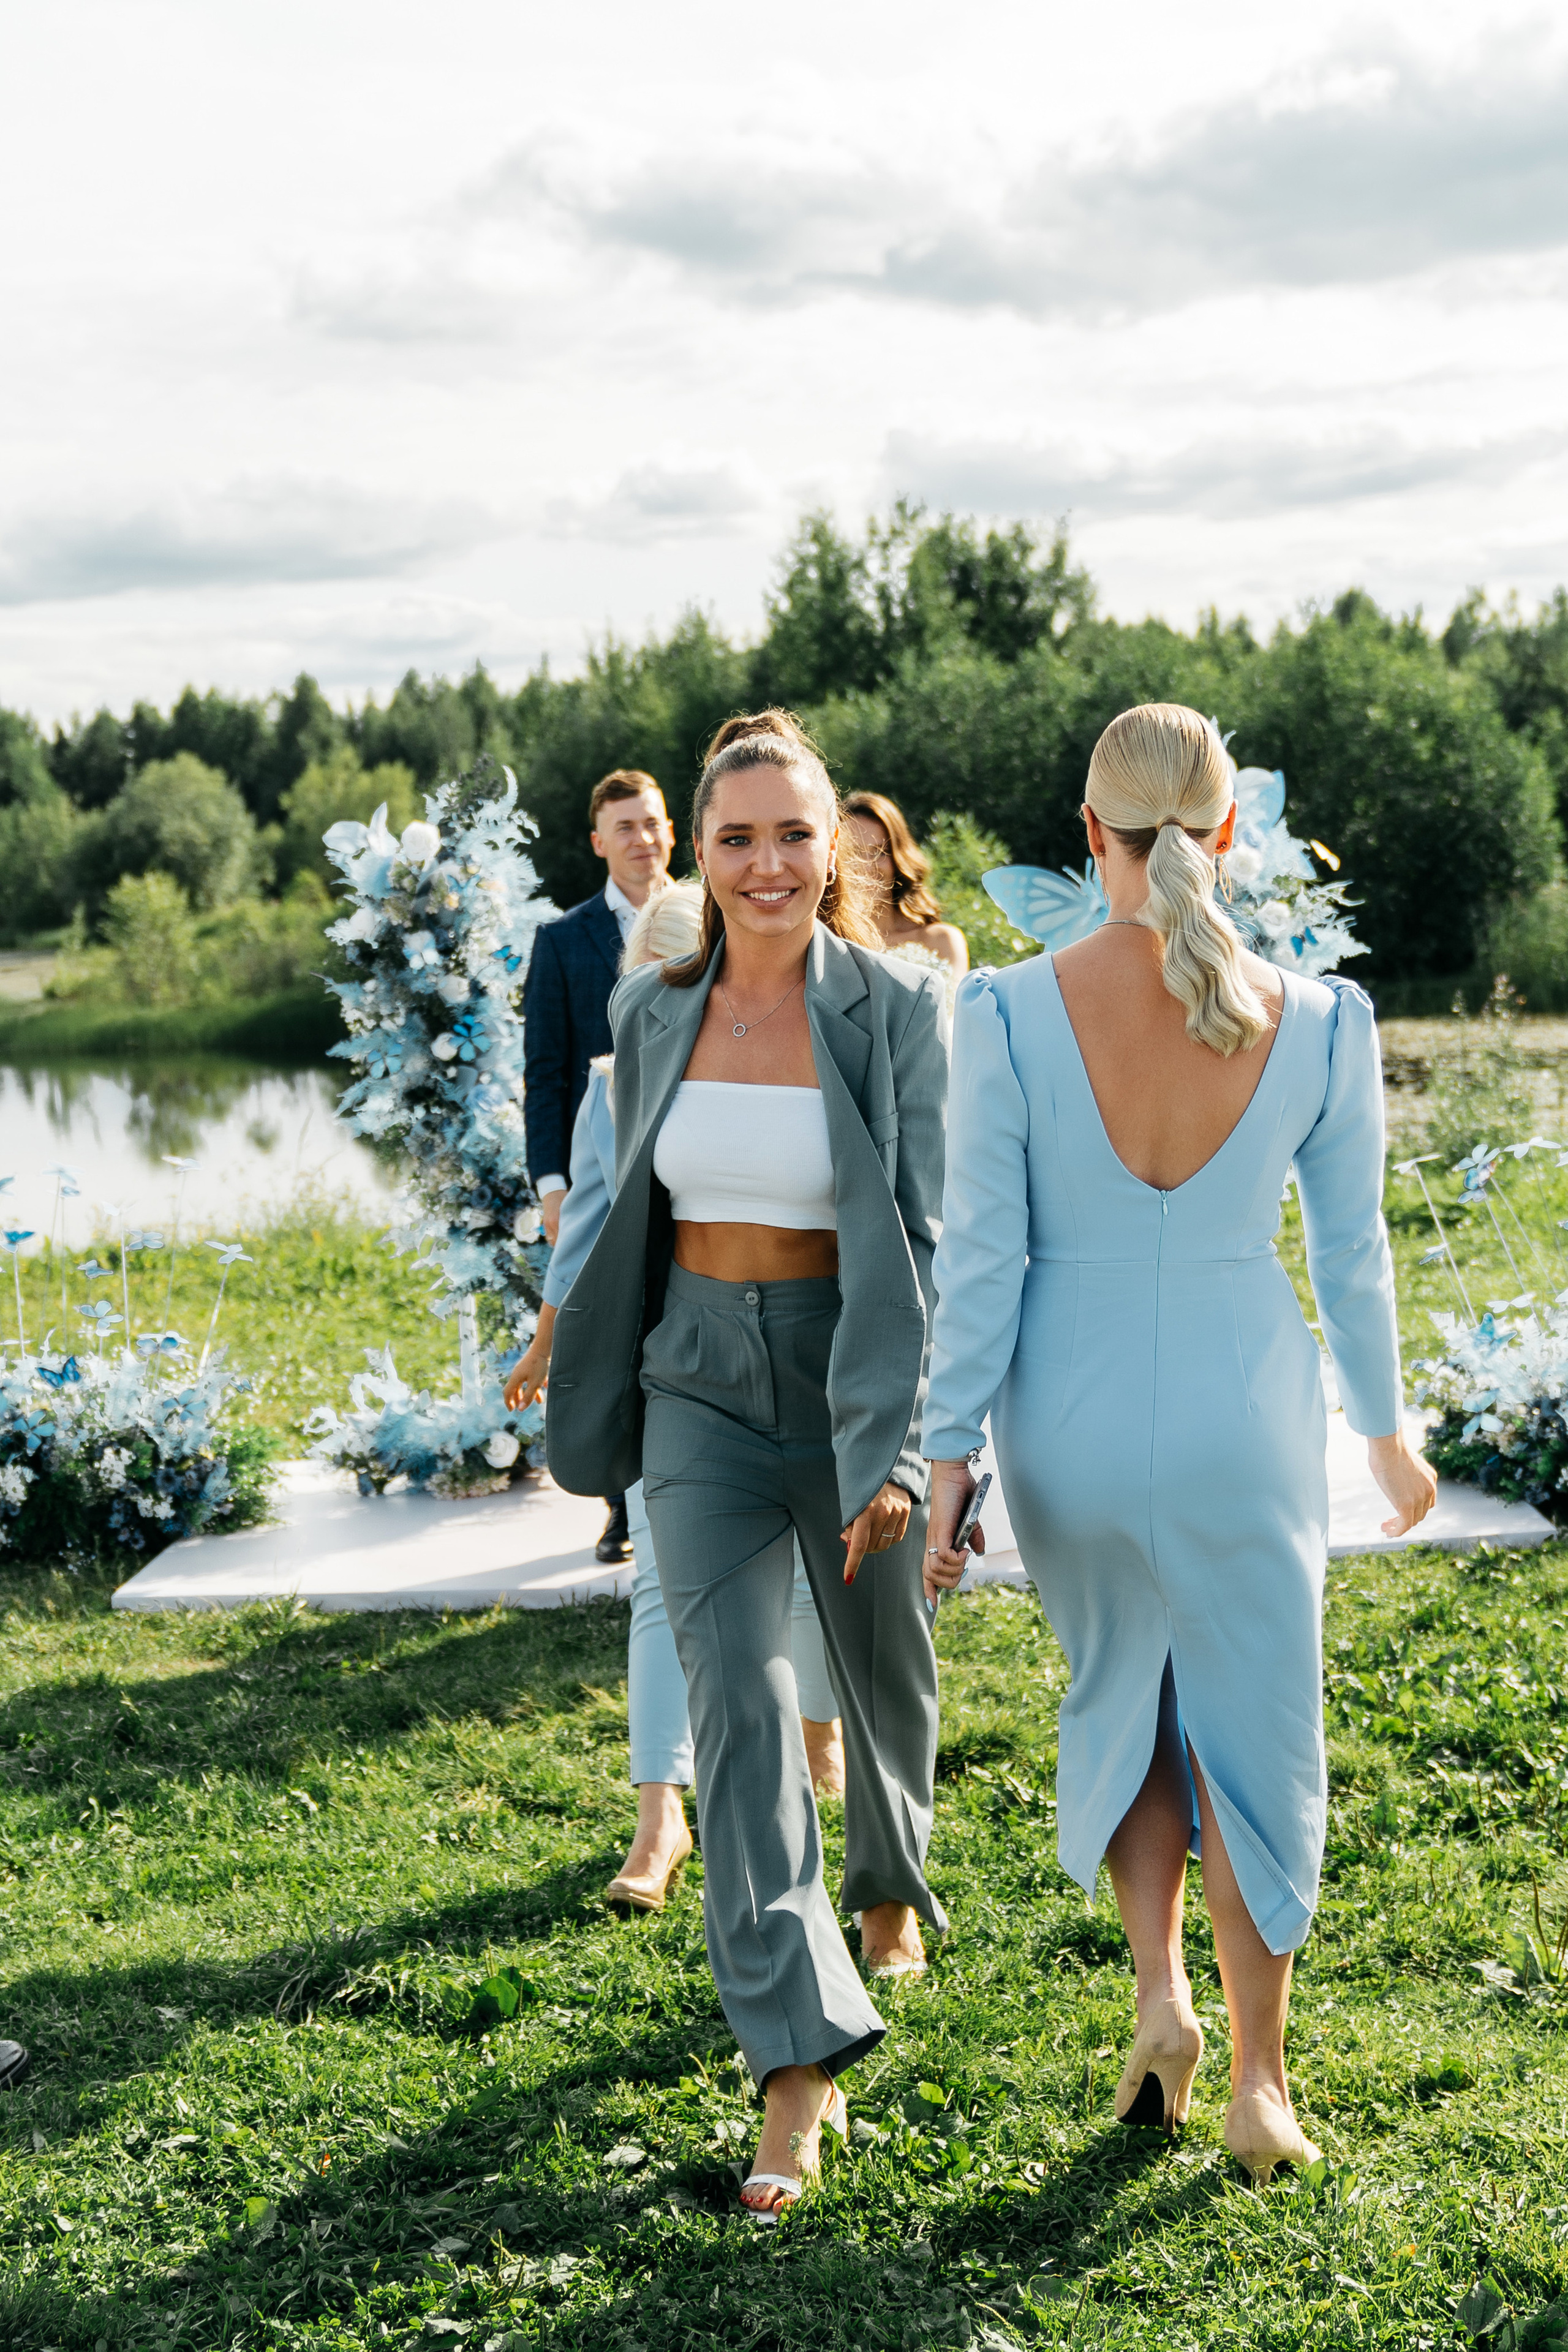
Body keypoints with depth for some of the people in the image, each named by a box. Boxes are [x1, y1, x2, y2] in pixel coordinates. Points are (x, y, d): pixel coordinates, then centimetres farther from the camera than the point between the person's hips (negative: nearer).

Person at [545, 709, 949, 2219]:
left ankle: (889, 1886, 50)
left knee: (880, 1674, 17)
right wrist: (592, 1373, 22)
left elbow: (922, 1235, -16)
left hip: (854, 1378, -2)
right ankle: (799, 2054, -8)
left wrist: (897, 1443, -25)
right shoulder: (654, 1010, 1)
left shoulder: (896, 1009, -11)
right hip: (703, 1385, 2)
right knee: (735, 1695, -11)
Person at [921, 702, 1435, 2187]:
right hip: (1244, 1423, 0)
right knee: (1252, 1728, 17)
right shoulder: (1318, 1024, -11)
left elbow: (981, 1261, -12)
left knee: (1117, 1695, 26)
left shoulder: (1010, 1016, -15)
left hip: (1072, 1427, 0)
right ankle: (1257, 2079, 24)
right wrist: (1384, 1432, 14)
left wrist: (949, 1459, -3)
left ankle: (1160, 1992, 15)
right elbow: (1352, 1255, 0)